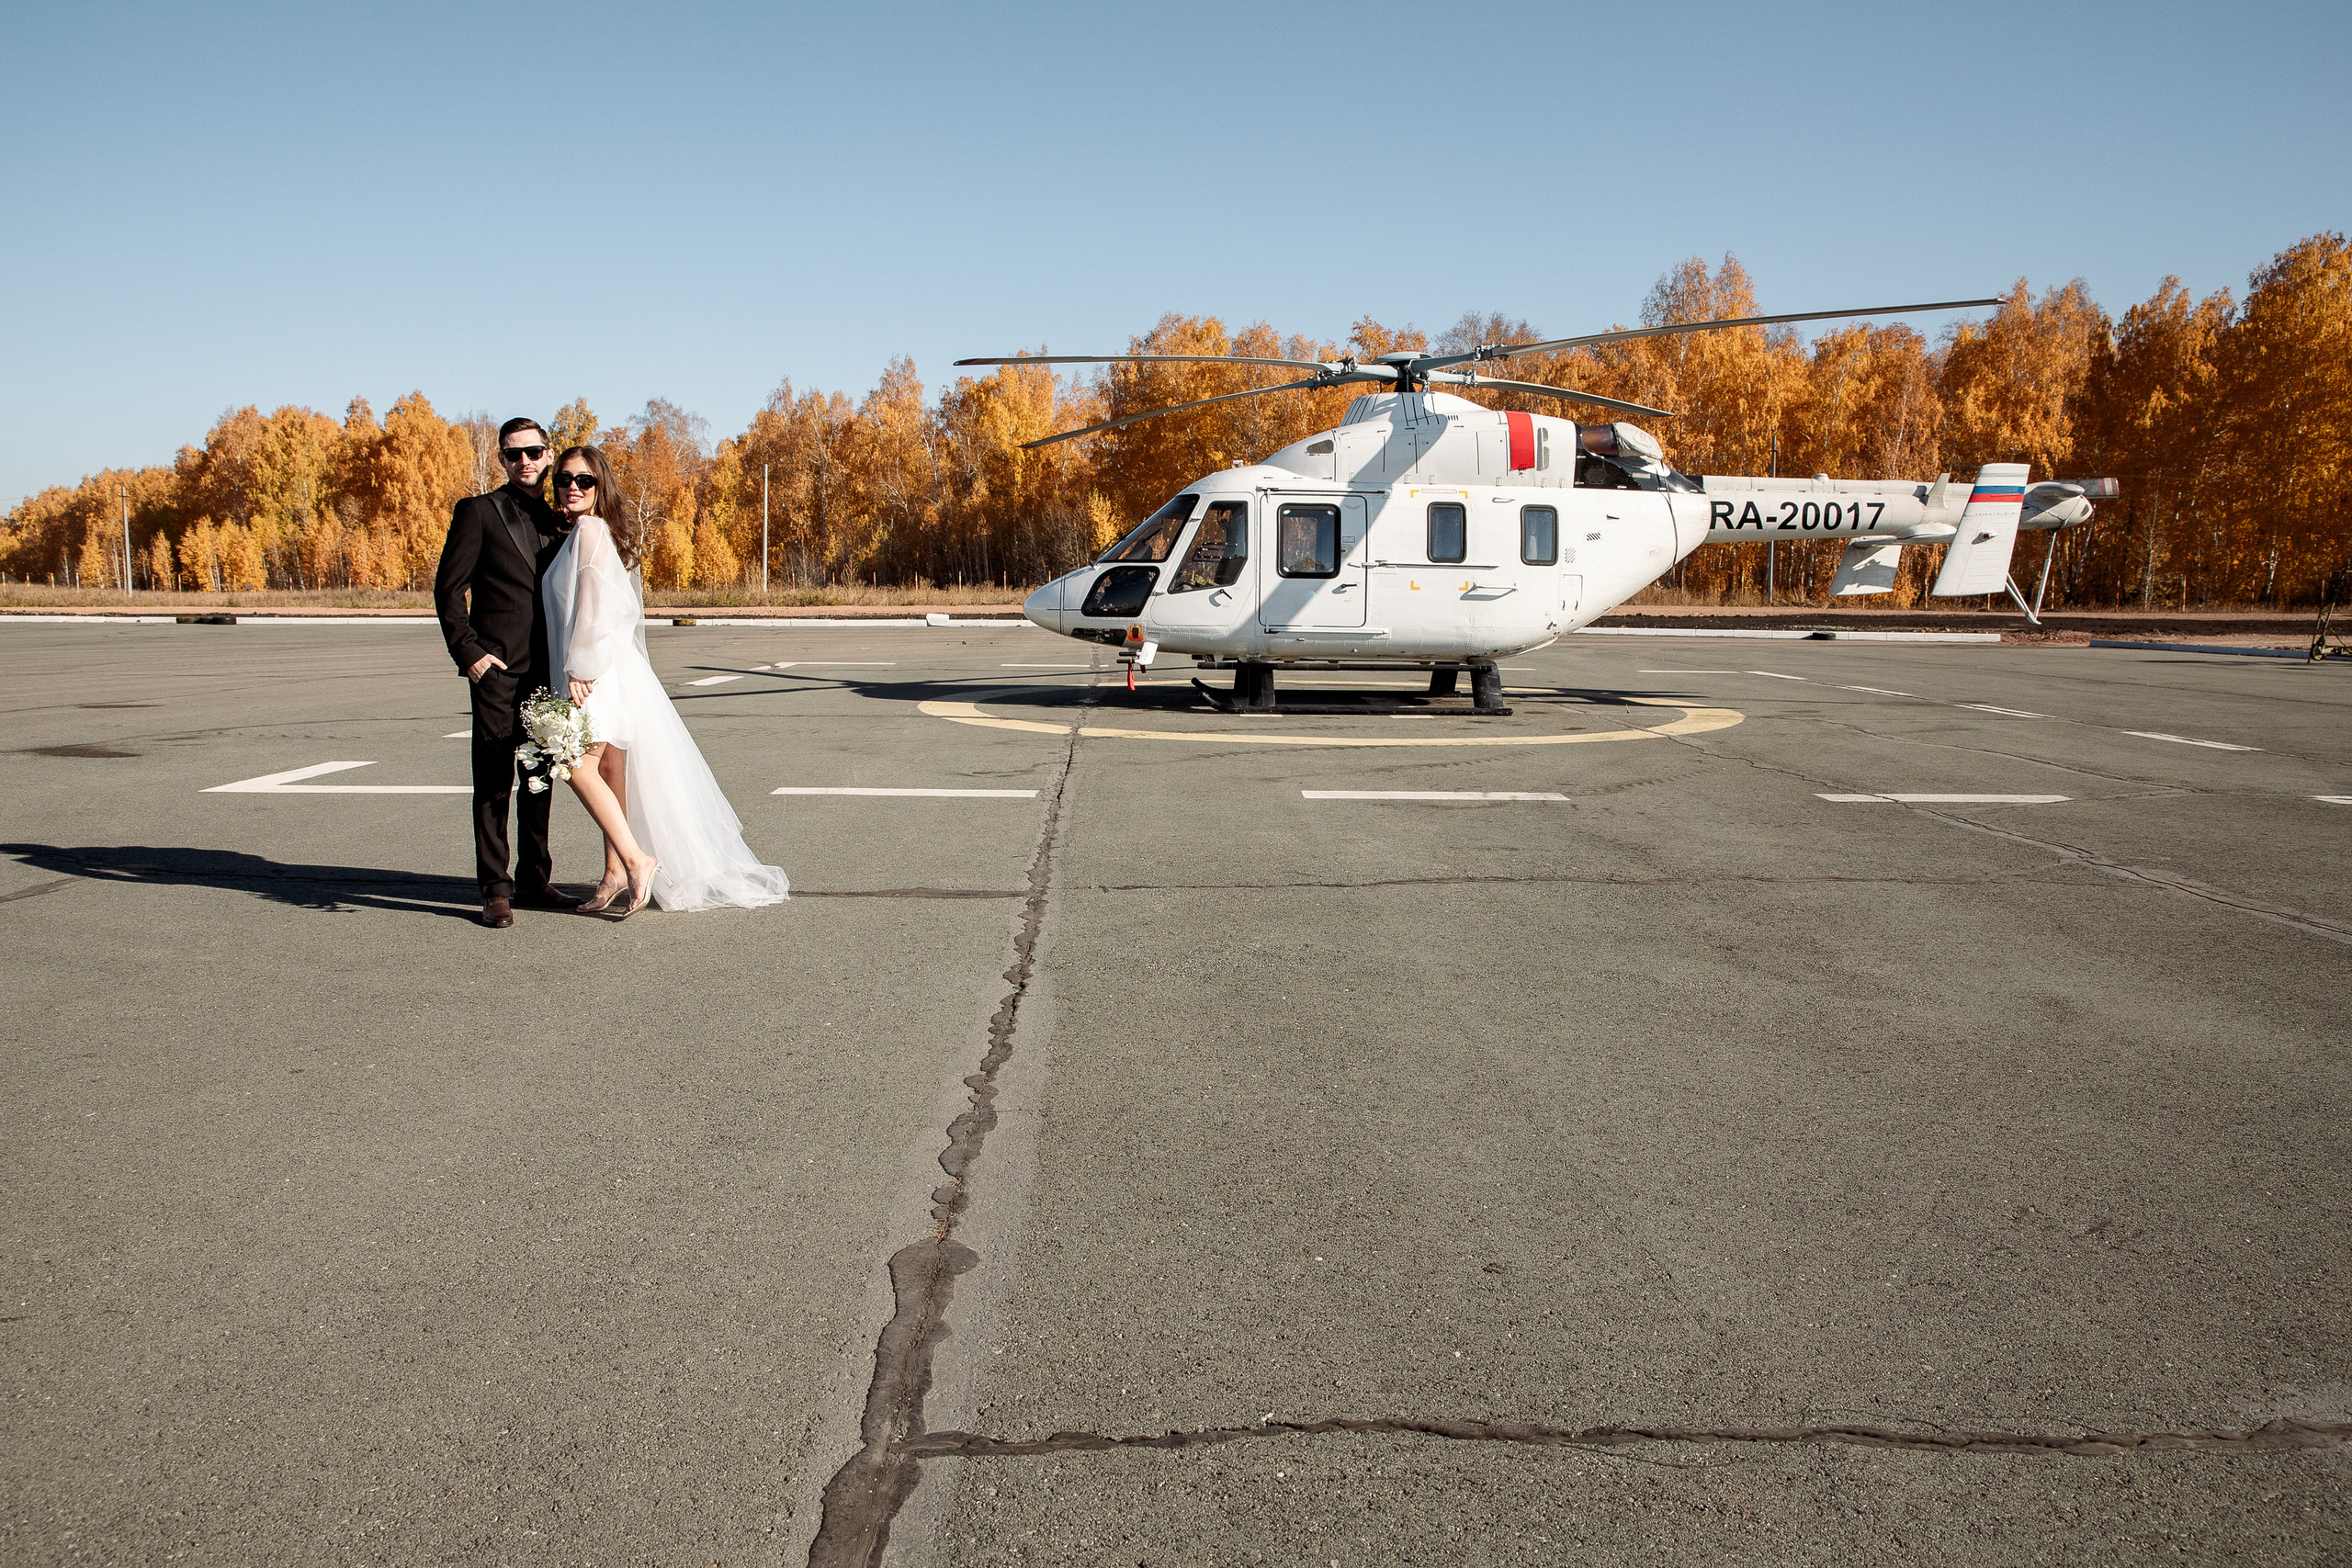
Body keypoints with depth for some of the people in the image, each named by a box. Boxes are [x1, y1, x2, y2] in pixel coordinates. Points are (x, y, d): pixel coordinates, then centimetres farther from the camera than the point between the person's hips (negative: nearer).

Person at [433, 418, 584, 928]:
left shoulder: (557, 519, 15)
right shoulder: (478, 511, 0)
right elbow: (448, 587, -3)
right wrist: (467, 651, -11)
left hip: (546, 671, 5)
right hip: (497, 668, -5)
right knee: (493, 782, -4)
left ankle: (534, 881, 20)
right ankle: (496, 890, 0)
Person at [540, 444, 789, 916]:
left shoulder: (590, 529, -9)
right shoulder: (579, 532, 19)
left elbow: (593, 602, -17)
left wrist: (579, 668, -19)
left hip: (601, 667, -10)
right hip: (603, 668, 10)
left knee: (580, 767, -14)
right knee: (609, 771, 10)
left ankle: (636, 860, -12)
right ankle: (616, 873, 14)